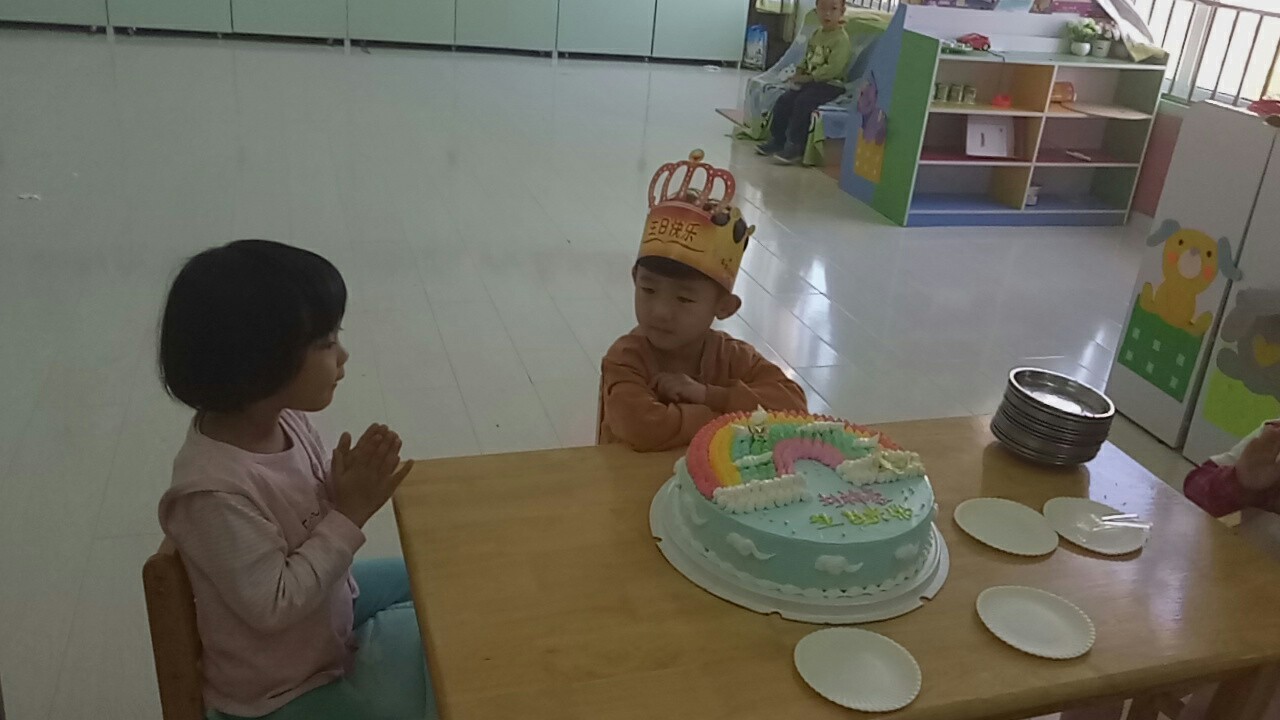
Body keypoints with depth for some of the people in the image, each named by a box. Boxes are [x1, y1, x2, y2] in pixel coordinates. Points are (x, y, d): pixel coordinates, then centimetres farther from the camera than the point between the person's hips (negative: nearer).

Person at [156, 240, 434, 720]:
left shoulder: (283, 418, -13)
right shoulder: (215, 489, -35)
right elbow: (273, 606, -30)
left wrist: (351, 485, -19)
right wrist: (350, 514, -28)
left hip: (328, 610, 8)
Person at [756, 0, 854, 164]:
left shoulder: (841, 39, -14)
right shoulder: (816, 34, 12)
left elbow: (833, 68, -23)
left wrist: (808, 77, -20)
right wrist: (799, 73, 1)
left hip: (830, 85, -8)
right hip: (810, 82, 8)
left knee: (803, 102, -28)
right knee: (784, 100, -4)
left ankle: (795, 147, -21)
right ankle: (777, 139, 9)